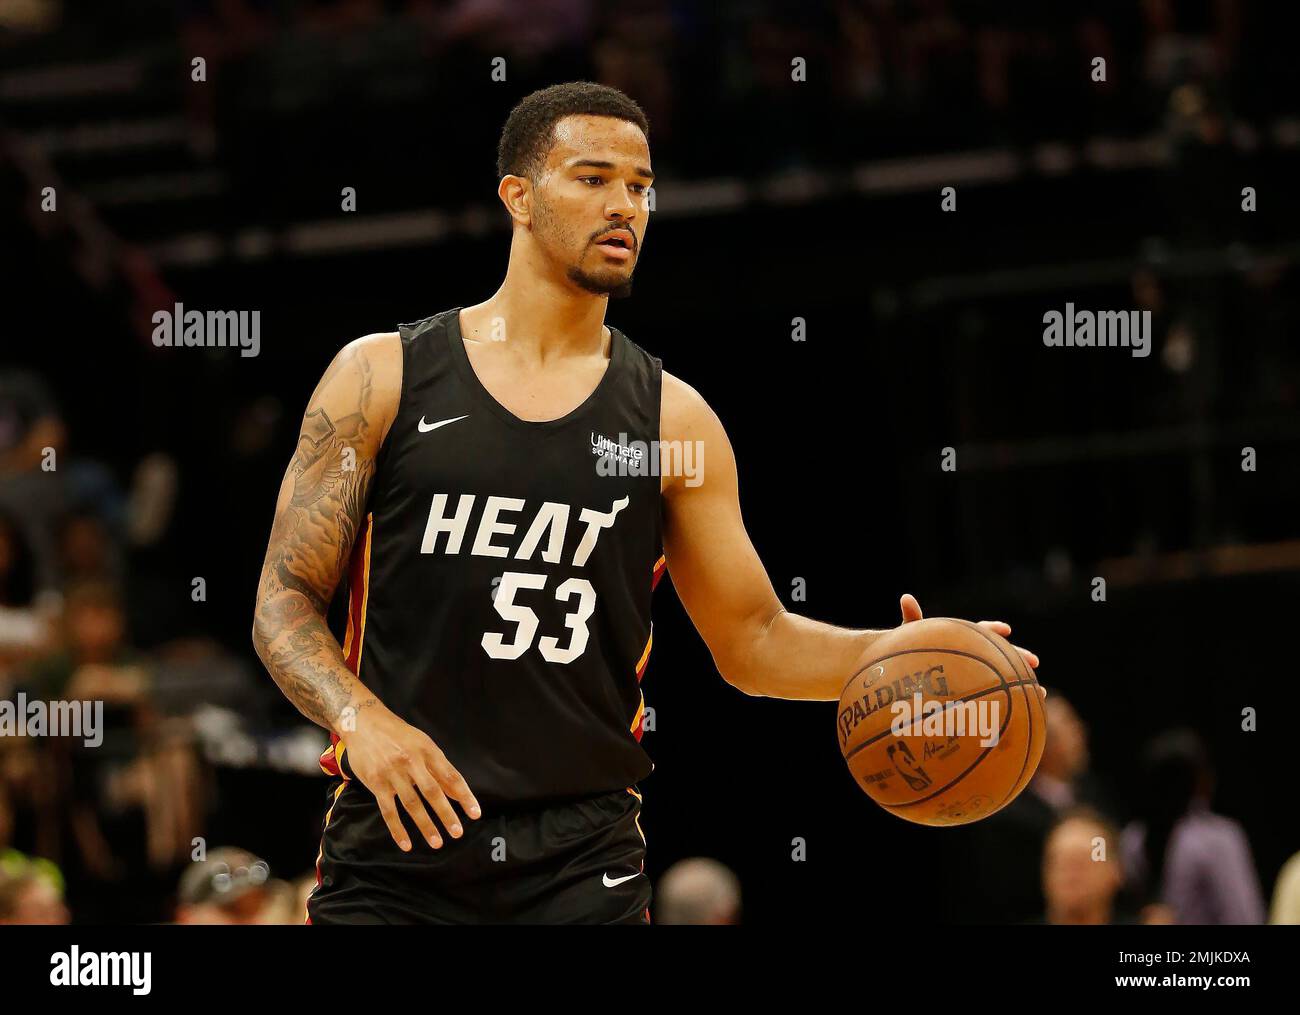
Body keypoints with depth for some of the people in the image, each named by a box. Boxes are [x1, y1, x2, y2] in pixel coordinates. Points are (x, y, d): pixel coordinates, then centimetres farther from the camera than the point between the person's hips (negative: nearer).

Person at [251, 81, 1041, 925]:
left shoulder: (671, 419, 7)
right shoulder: (385, 377, 2)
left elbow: (753, 640, 11)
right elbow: (285, 604, 1)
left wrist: (891, 656, -9)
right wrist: (363, 721, -18)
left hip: (580, 856, 1)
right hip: (396, 838, -1)